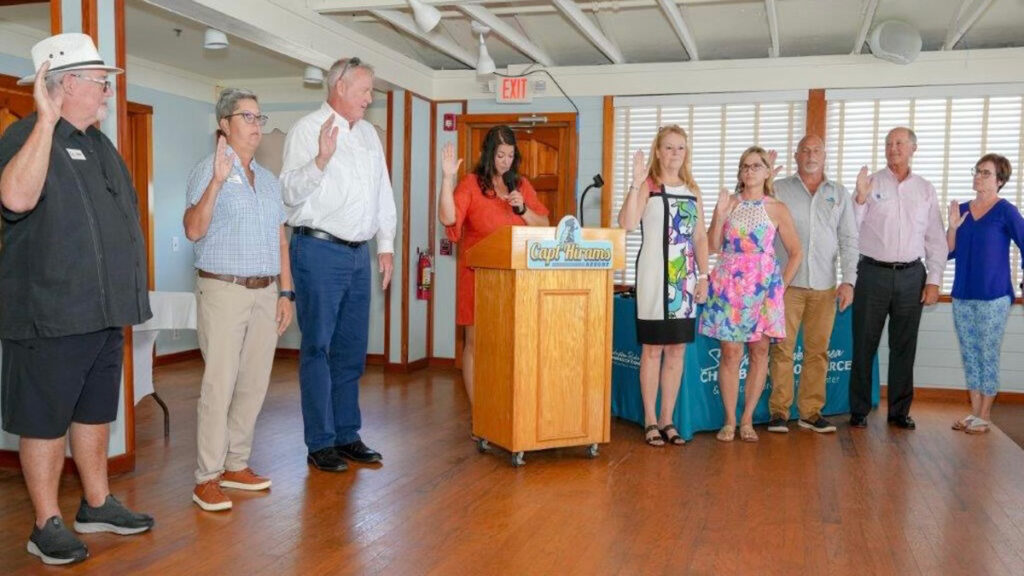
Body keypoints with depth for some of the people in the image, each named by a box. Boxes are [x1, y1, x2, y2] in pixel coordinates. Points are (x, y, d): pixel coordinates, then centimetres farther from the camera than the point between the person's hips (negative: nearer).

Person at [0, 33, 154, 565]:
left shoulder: (99, 145, 15)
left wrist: (126, 296, 20)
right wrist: (47, 121, -30)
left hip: (105, 311, 8)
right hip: (52, 314, -8)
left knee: (96, 413, 17)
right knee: (45, 420, 3)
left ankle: (96, 505, 31)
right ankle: (47, 526, 14)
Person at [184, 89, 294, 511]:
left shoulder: (269, 179, 17)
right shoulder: (207, 170, -2)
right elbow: (194, 230, -16)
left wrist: (285, 292, 11)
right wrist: (217, 180, -24)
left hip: (265, 293, 6)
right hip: (224, 290, -6)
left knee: (254, 383, 8)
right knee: (219, 384, -8)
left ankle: (236, 465, 19)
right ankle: (207, 478, 1)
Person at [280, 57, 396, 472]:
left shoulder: (368, 134, 16)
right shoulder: (307, 129, -5)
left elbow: (383, 192, 19)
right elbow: (290, 192, -14)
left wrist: (386, 245, 14)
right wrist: (321, 159, -28)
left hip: (359, 254, 7)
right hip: (319, 251, -7)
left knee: (352, 349, 11)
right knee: (318, 348, -2)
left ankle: (347, 435, 21)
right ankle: (320, 443, 6)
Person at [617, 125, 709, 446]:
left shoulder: (692, 190, 13)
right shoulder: (648, 185, -2)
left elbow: (701, 236, 14)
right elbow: (626, 223, -19)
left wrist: (703, 276, 7)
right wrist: (636, 183, -24)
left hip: (685, 277, 5)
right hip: (655, 275, -5)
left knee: (677, 349, 8)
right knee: (653, 349, 1)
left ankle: (667, 420, 18)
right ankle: (650, 421, 10)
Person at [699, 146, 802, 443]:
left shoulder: (777, 209, 5)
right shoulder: (729, 202, 7)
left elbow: (795, 252, 9)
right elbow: (713, 245, -1)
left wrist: (781, 285, 4)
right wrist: (719, 213, -11)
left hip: (763, 285, 0)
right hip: (729, 283, 0)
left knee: (760, 351, 2)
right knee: (730, 351, -3)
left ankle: (747, 419, 12)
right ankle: (729, 421, 5)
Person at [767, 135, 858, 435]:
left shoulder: (839, 194, 13)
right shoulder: (778, 190, 5)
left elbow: (849, 240, 10)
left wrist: (849, 281, 2)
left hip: (825, 286, 3)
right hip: (787, 283, -2)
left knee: (818, 350, 5)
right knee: (782, 348, -3)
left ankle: (811, 411, 14)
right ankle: (779, 410, 5)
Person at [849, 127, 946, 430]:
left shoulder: (926, 189, 10)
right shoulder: (870, 183, 3)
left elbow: (936, 240, 10)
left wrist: (934, 280, 3)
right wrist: (859, 198, -18)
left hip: (911, 276, 2)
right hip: (873, 272, -2)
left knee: (904, 347, 8)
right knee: (864, 345, 2)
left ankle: (899, 411, 18)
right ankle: (859, 410, 10)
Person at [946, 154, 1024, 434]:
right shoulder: (963, 209, 8)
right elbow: (950, 252, 9)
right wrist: (952, 226, -7)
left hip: (993, 297, -5)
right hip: (962, 296, 5)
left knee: (988, 356, 1)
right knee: (969, 355, 10)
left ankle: (984, 416, 10)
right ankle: (974, 412, 20)